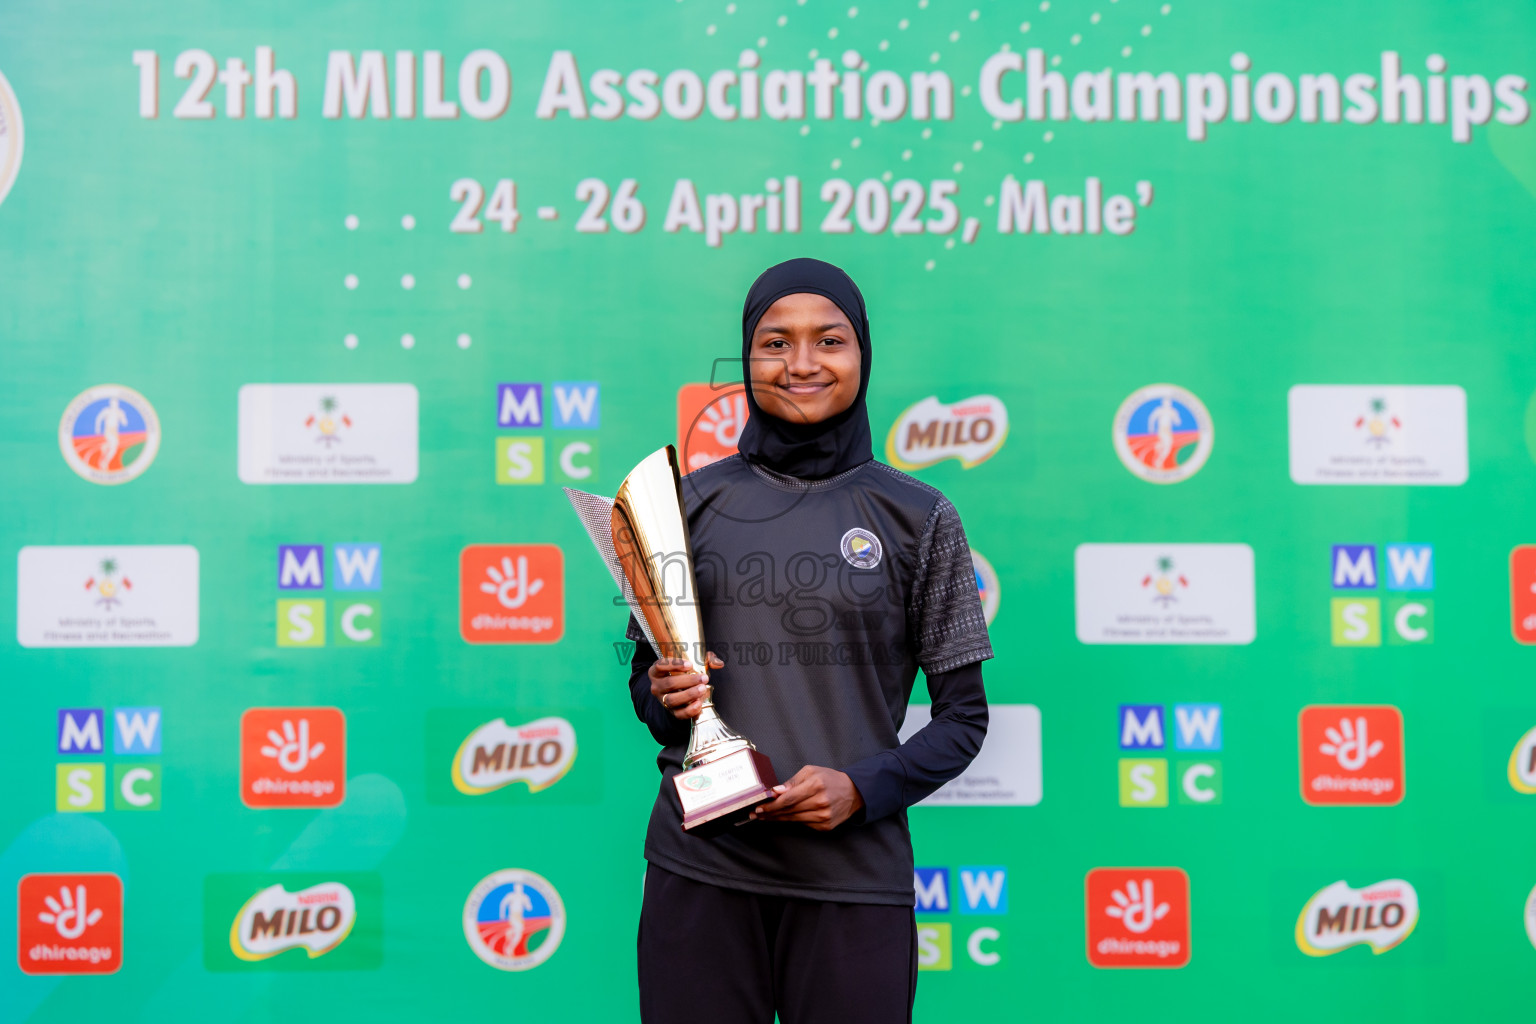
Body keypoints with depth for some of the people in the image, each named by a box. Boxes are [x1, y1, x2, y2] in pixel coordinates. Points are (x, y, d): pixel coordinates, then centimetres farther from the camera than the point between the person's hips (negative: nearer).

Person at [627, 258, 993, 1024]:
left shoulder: (917, 518, 3)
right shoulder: (693, 501, 7)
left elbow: (963, 714, 4)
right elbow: (645, 673, 16)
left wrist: (862, 788, -11)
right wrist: (664, 699, -7)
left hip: (852, 872, -1)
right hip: (698, 866, 1)